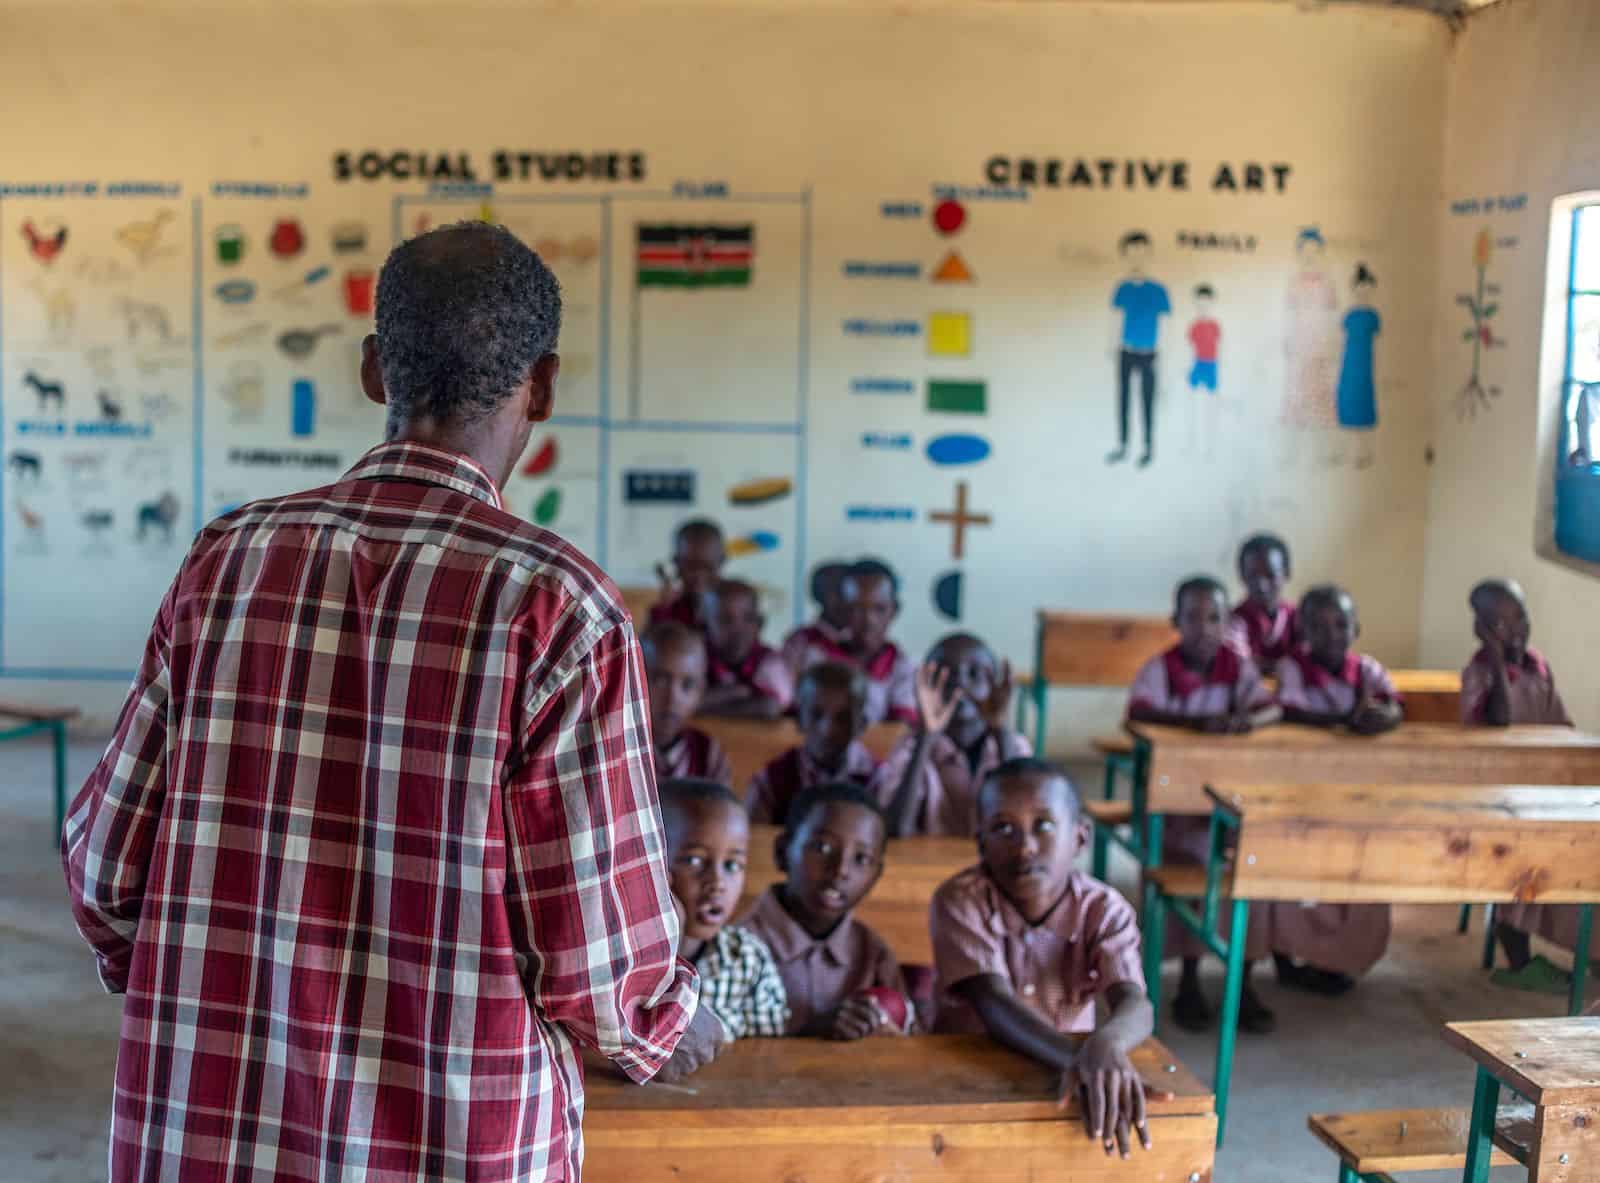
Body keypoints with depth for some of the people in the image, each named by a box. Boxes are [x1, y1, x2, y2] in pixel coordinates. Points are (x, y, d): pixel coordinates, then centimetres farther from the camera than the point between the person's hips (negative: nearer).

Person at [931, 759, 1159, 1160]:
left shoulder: (1104, 909, -8)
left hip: (1062, 1086, 1)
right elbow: (994, 1005, -26)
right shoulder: (960, 902, -14)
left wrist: (1106, 1043, -48)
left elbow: (1134, 1005, -24)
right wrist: (1076, 1059, -44)